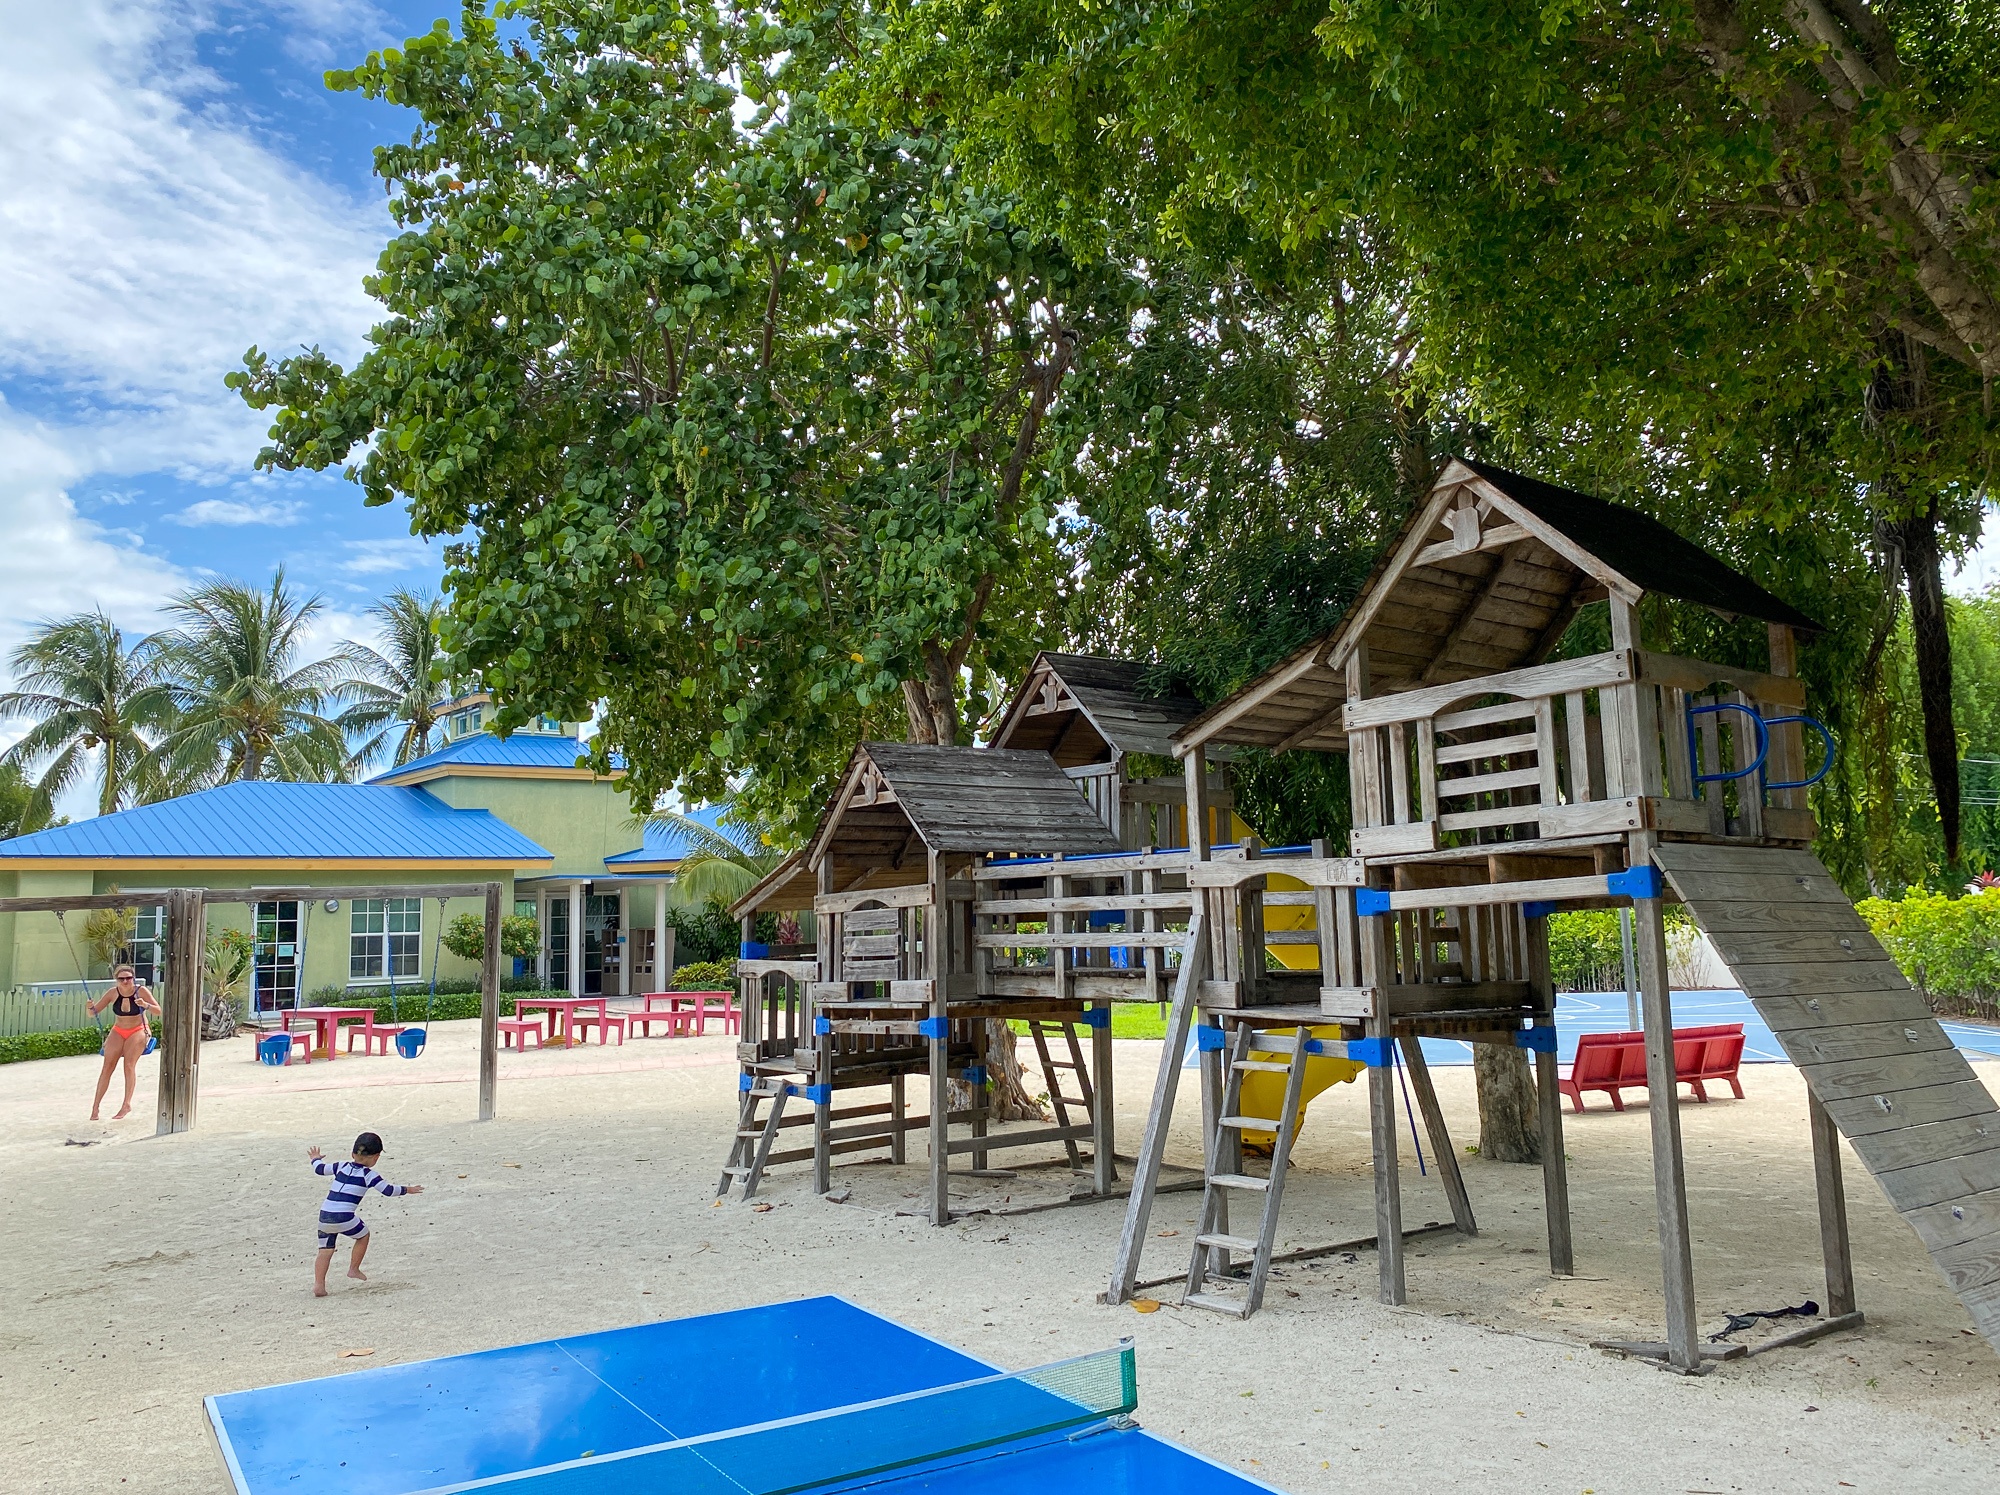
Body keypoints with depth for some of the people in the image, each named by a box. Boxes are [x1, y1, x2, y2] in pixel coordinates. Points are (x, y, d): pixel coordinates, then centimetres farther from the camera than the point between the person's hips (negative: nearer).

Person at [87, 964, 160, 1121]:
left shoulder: (141, 991, -13)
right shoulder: (113, 993, -6)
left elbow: (158, 1010, -14)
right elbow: (94, 1013, 0)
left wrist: (146, 1005, -33)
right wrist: (91, 1008, -23)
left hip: (138, 1031, -3)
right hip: (118, 1031, 3)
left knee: (129, 1065, -18)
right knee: (107, 1067, -6)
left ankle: (127, 1105, -18)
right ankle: (96, 1105, 0)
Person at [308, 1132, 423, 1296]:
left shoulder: (342, 1167, 15)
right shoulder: (368, 1174, 2)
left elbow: (320, 1169, 26)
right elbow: (388, 1190, 1)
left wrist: (316, 1159, 47)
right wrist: (406, 1189, 18)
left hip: (324, 1216, 5)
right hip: (344, 1218, -5)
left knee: (326, 1250, 13)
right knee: (363, 1236, 22)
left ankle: (318, 1284, 1)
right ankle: (354, 1269, 28)